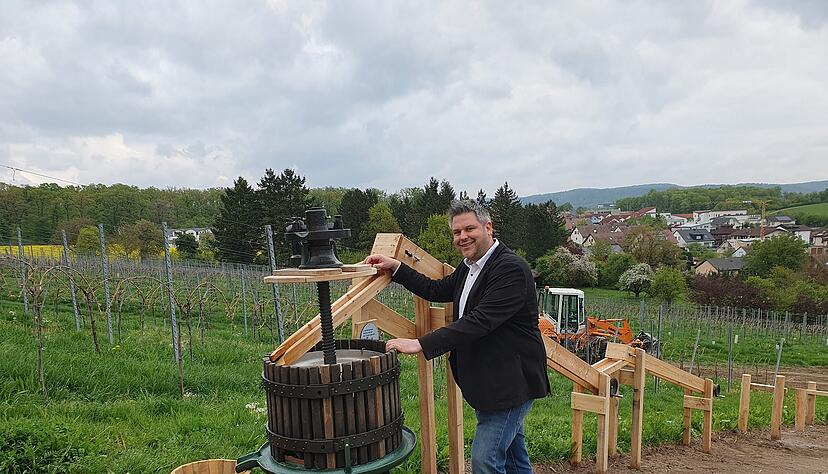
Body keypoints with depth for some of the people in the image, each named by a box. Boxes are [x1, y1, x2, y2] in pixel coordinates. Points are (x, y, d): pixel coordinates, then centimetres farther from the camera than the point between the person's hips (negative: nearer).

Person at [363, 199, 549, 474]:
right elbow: (438, 291, 19)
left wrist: (421, 345, -32)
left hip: (510, 382, -9)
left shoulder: (511, 269, -22)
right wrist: (395, 268, 10)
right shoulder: (468, 267, 9)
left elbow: (479, 322, -30)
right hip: (485, 382, 9)